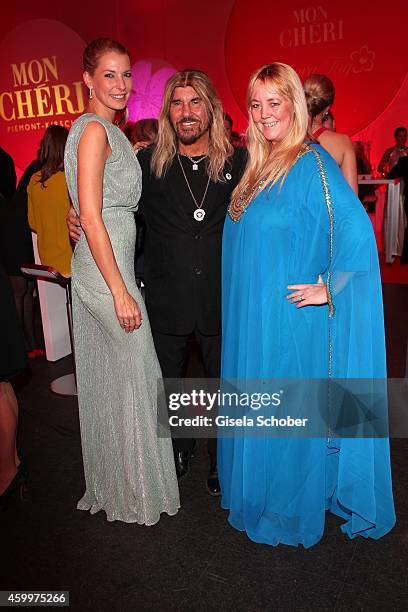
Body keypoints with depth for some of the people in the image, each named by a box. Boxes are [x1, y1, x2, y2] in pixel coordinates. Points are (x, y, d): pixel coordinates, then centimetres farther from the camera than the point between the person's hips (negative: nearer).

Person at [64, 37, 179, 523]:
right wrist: (120, 291, -20)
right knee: (137, 374, 2)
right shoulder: (94, 129, -13)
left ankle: (109, 481, 35)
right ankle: (137, 490, 21)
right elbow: (91, 219, -20)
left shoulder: (108, 130, 16)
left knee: (105, 376, 17)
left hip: (104, 263, 10)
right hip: (106, 267, -10)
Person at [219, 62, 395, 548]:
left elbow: (356, 230, -21)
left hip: (290, 317, -8)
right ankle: (259, 497, 40)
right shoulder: (258, 166, 12)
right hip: (252, 315, 8)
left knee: (289, 411, 6)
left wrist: (329, 289, -17)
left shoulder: (312, 163, -12)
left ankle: (292, 513, 28)